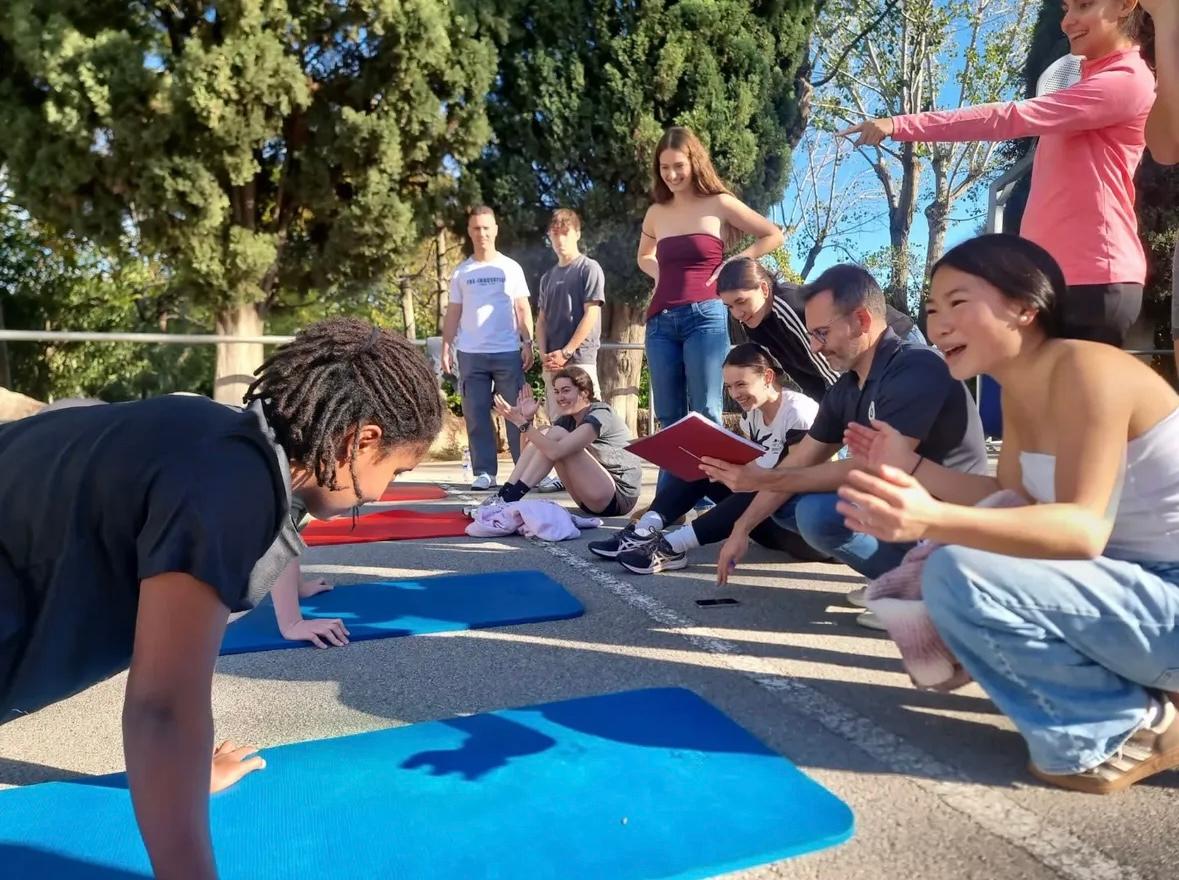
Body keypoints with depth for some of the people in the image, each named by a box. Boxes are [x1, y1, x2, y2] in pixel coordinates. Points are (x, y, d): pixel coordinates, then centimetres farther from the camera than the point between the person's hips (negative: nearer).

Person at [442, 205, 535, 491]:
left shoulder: (511, 268, 7)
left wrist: (527, 342, -6)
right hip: (471, 354, 2)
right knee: (476, 416, 2)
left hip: (508, 352, -1)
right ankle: (484, 472, 7)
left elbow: (523, 309, 5)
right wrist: (446, 347, 0)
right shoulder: (461, 272, 10)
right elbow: (453, 313, 10)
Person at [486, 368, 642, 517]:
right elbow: (535, 447, -2)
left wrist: (522, 423, -27)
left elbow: (555, 451, -29)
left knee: (556, 435, -19)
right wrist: (528, 420, -17)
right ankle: (503, 494, -11)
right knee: (544, 438, -5)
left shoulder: (600, 415, -16)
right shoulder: (568, 419, 10)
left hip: (620, 497, -8)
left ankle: (510, 497, -20)